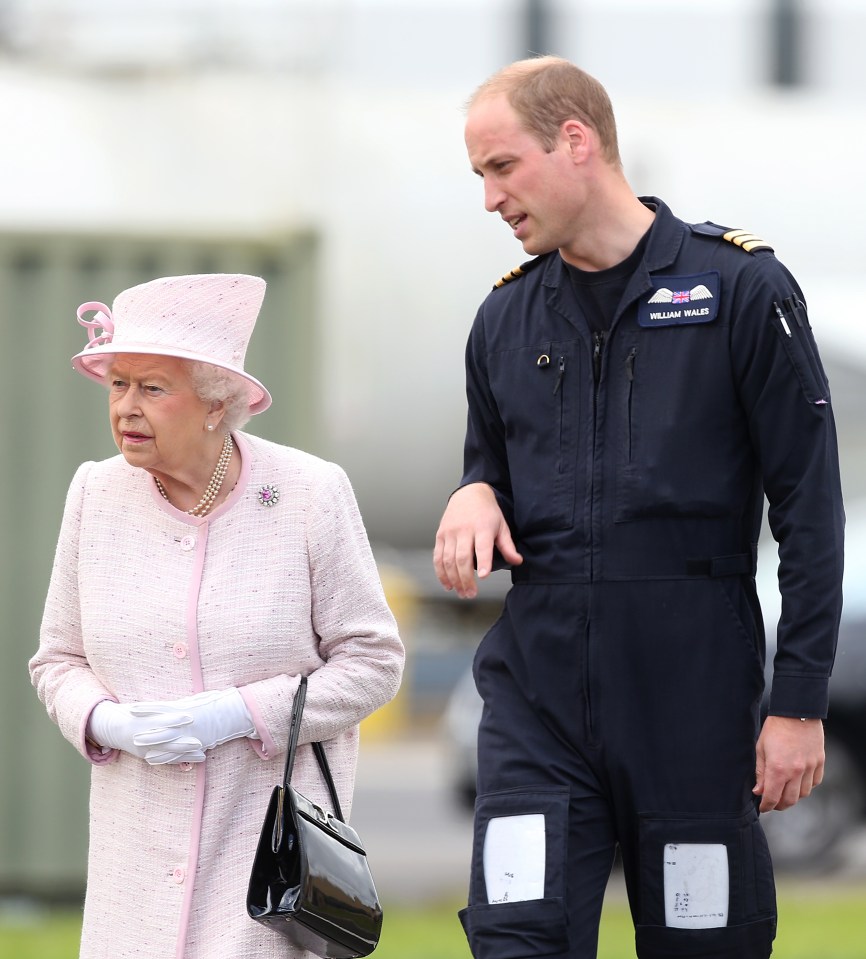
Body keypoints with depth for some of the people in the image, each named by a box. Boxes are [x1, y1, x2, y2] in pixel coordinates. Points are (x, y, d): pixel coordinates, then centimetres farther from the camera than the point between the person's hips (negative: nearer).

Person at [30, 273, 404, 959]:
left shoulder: (311, 494, -6)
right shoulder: (97, 493, 4)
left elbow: (373, 661, -3)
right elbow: (59, 660, 12)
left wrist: (240, 713, -14)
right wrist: (110, 723, -10)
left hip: (276, 838, -3)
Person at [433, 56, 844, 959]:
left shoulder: (739, 287, -3)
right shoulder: (506, 319, 12)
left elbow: (810, 506, -4)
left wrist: (800, 700, -9)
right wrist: (474, 497, -1)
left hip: (694, 687, -3)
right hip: (537, 690, 3)